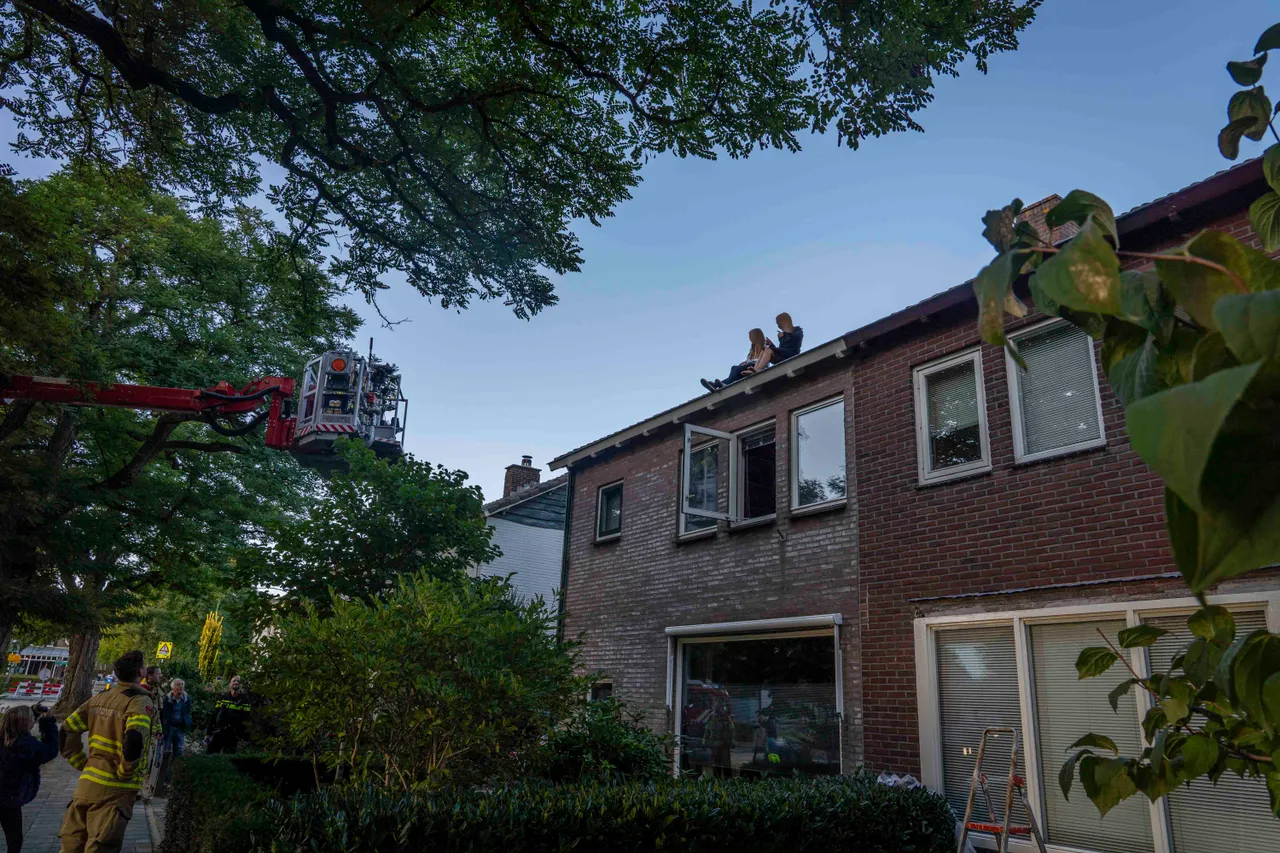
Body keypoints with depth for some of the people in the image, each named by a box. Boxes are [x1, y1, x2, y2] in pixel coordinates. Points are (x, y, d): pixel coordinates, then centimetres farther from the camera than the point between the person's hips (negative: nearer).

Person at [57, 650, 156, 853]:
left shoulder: (99, 699, 9)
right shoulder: (141, 701, -13)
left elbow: (67, 731, 11)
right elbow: (134, 742, -27)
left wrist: (83, 764, 14)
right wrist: (125, 774, -11)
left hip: (87, 783, 7)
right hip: (115, 790, -7)